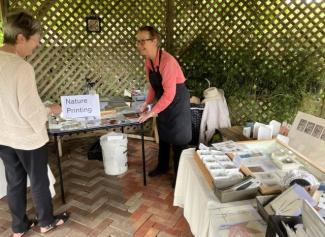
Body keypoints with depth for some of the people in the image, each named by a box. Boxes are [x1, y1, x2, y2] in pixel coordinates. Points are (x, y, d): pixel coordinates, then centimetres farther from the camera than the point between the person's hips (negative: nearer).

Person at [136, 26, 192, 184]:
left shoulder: (167, 61, -28)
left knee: (178, 141, 3)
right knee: (163, 136, 21)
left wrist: (152, 112, -25)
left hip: (177, 103, -8)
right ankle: (162, 166, 41)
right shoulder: (148, 61, 0)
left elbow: (169, 94, -30)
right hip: (163, 105, 8)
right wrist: (146, 103, 1)